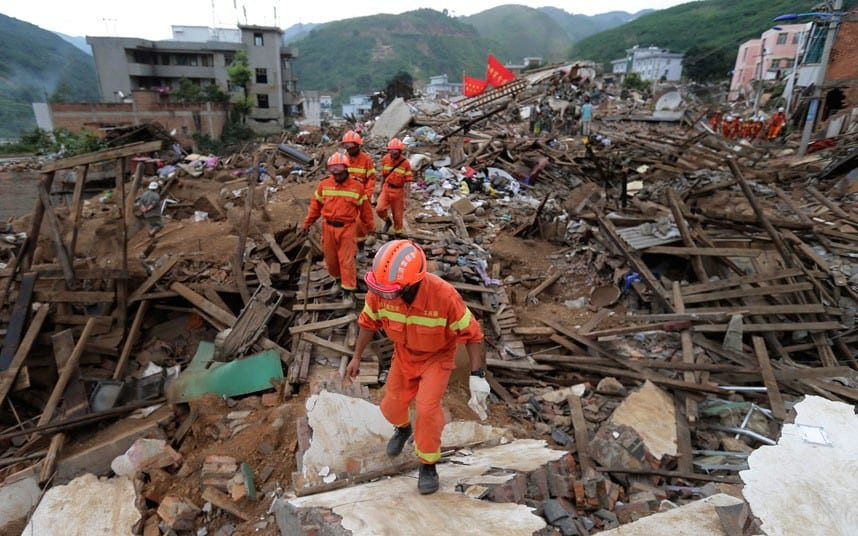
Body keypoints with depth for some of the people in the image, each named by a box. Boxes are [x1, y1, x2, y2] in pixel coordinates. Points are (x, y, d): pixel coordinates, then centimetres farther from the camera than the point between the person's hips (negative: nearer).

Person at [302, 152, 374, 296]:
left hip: (347, 228, -3)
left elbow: (365, 208, 2)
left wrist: (369, 225, 9)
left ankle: (348, 288, 11)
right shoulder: (324, 185, -1)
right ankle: (336, 277, 41)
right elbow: (316, 205, 7)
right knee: (330, 256, 16)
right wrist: (307, 223, 10)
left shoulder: (357, 187, -6)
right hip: (329, 227, 3)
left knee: (346, 259, 0)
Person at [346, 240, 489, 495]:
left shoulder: (444, 295, -38)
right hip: (404, 355, 4)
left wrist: (477, 375, -28)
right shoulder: (379, 291, -27)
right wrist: (356, 357, 3)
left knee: (427, 409, -18)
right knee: (391, 407, 12)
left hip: (437, 357, -4)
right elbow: (368, 322, -5)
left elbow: (471, 333, -24)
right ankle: (403, 428, 51)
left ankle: (428, 464, 10)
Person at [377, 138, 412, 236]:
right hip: (387, 188, 2)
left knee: (397, 214, 9)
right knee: (379, 209, -14)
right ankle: (387, 221, 18)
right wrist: (381, 188, 15)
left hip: (398, 190, -2)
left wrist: (406, 197, -12)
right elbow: (383, 175, 8)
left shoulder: (405, 163, -15)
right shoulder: (385, 159, -5)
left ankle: (398, 232, 32)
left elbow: (407, 181, -11)